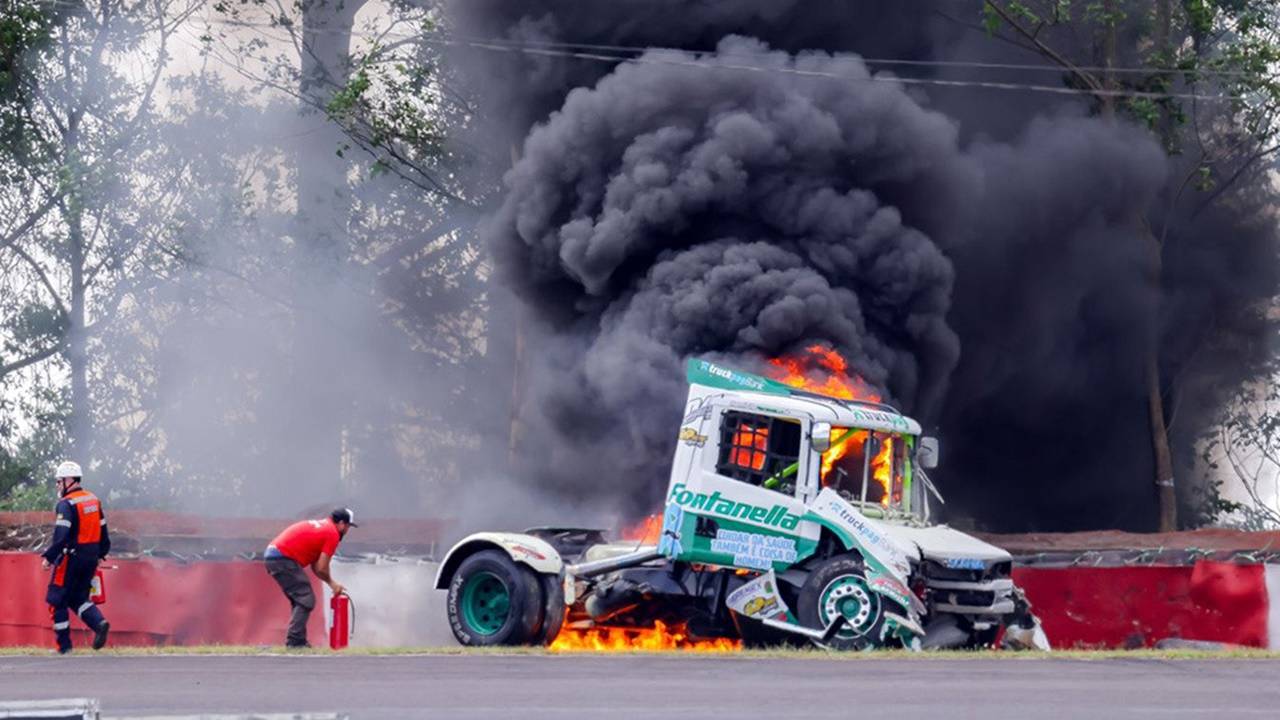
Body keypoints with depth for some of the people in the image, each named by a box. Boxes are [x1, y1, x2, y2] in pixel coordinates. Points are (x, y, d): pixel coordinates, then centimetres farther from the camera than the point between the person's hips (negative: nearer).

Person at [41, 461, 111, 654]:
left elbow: (61, 536, -22)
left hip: (72, 557, -8)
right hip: (91, 557, 8)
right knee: (78, 597, 17)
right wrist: (100, 554, 25)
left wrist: (49, 557, -17)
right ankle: (99, 622, -8)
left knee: (58, 601, 4)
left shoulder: (67, 504, -14)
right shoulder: (94, 500, 11)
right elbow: (103, 532, 16)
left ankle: (64, 644, 3)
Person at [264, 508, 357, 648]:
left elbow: (315, 566, 25)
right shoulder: (332, 534, -5)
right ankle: (295, 641, -13)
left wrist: (333, 583, 22)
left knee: (300, 600, 17)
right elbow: (321, 568, -8)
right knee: (306, 600, -8)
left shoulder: (321, 526, 23)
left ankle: (295, 641, 16)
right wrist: (332, 583, 10)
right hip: (284, 559, -10)